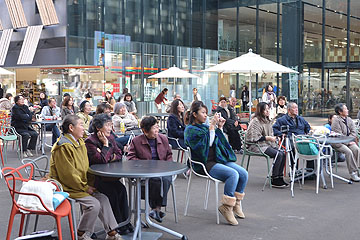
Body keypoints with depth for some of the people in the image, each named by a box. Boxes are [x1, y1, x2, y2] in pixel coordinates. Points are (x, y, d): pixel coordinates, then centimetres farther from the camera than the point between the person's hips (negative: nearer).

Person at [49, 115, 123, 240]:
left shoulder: (79, 142, 13)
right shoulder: (64, 147, -19)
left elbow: (85, 168, 18)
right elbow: (68, 174, -21)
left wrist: (90, 184, 3)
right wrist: (85, 187, -14)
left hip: (80, 185, 9)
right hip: (66, 187, -9)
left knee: (103, 199, 0)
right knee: (94, 204, -20)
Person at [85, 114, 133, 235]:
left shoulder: (110, 137, 9)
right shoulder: (90, 141, -13)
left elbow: (119, 155, 12)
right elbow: (102, 160, -25)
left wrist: (110, 157, -8)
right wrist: (105, 143, -16)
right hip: (94, 178, -6)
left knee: (121, 188, -20)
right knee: (112, 191, -27)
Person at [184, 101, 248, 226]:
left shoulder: (205, 127, 20)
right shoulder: (190, 130, -2)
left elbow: (219, 142, 25)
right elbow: (206, 144, -17)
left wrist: (219, 127, 14)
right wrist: (212, 126, -17)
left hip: (218, 159, 7)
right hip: (205, 164, -7)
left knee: (243, 173, -12)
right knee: (233, 174, -28)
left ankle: (236, 203, 5)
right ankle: (226, 206, -17)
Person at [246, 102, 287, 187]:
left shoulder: (267, 121, 18)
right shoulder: (255, 121, -11)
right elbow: (253, 137, -18)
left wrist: (273, 137, 8)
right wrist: (267, 138, -17)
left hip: (267, 144, 9)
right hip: (257, 146, -8)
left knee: (283, 154, -14)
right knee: (278, 154, -23)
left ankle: (279, 177, -5)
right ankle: (274, 180, -16)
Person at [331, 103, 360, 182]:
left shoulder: (349, 119, 13)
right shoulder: (336, 120, -9)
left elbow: (354, 132, 8)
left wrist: (350, 140, -9)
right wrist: (348, 142, -16)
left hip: (348, 141, 6)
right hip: (338, 143, -6)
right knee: (348, 151, -30)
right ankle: (353, 173, -24)